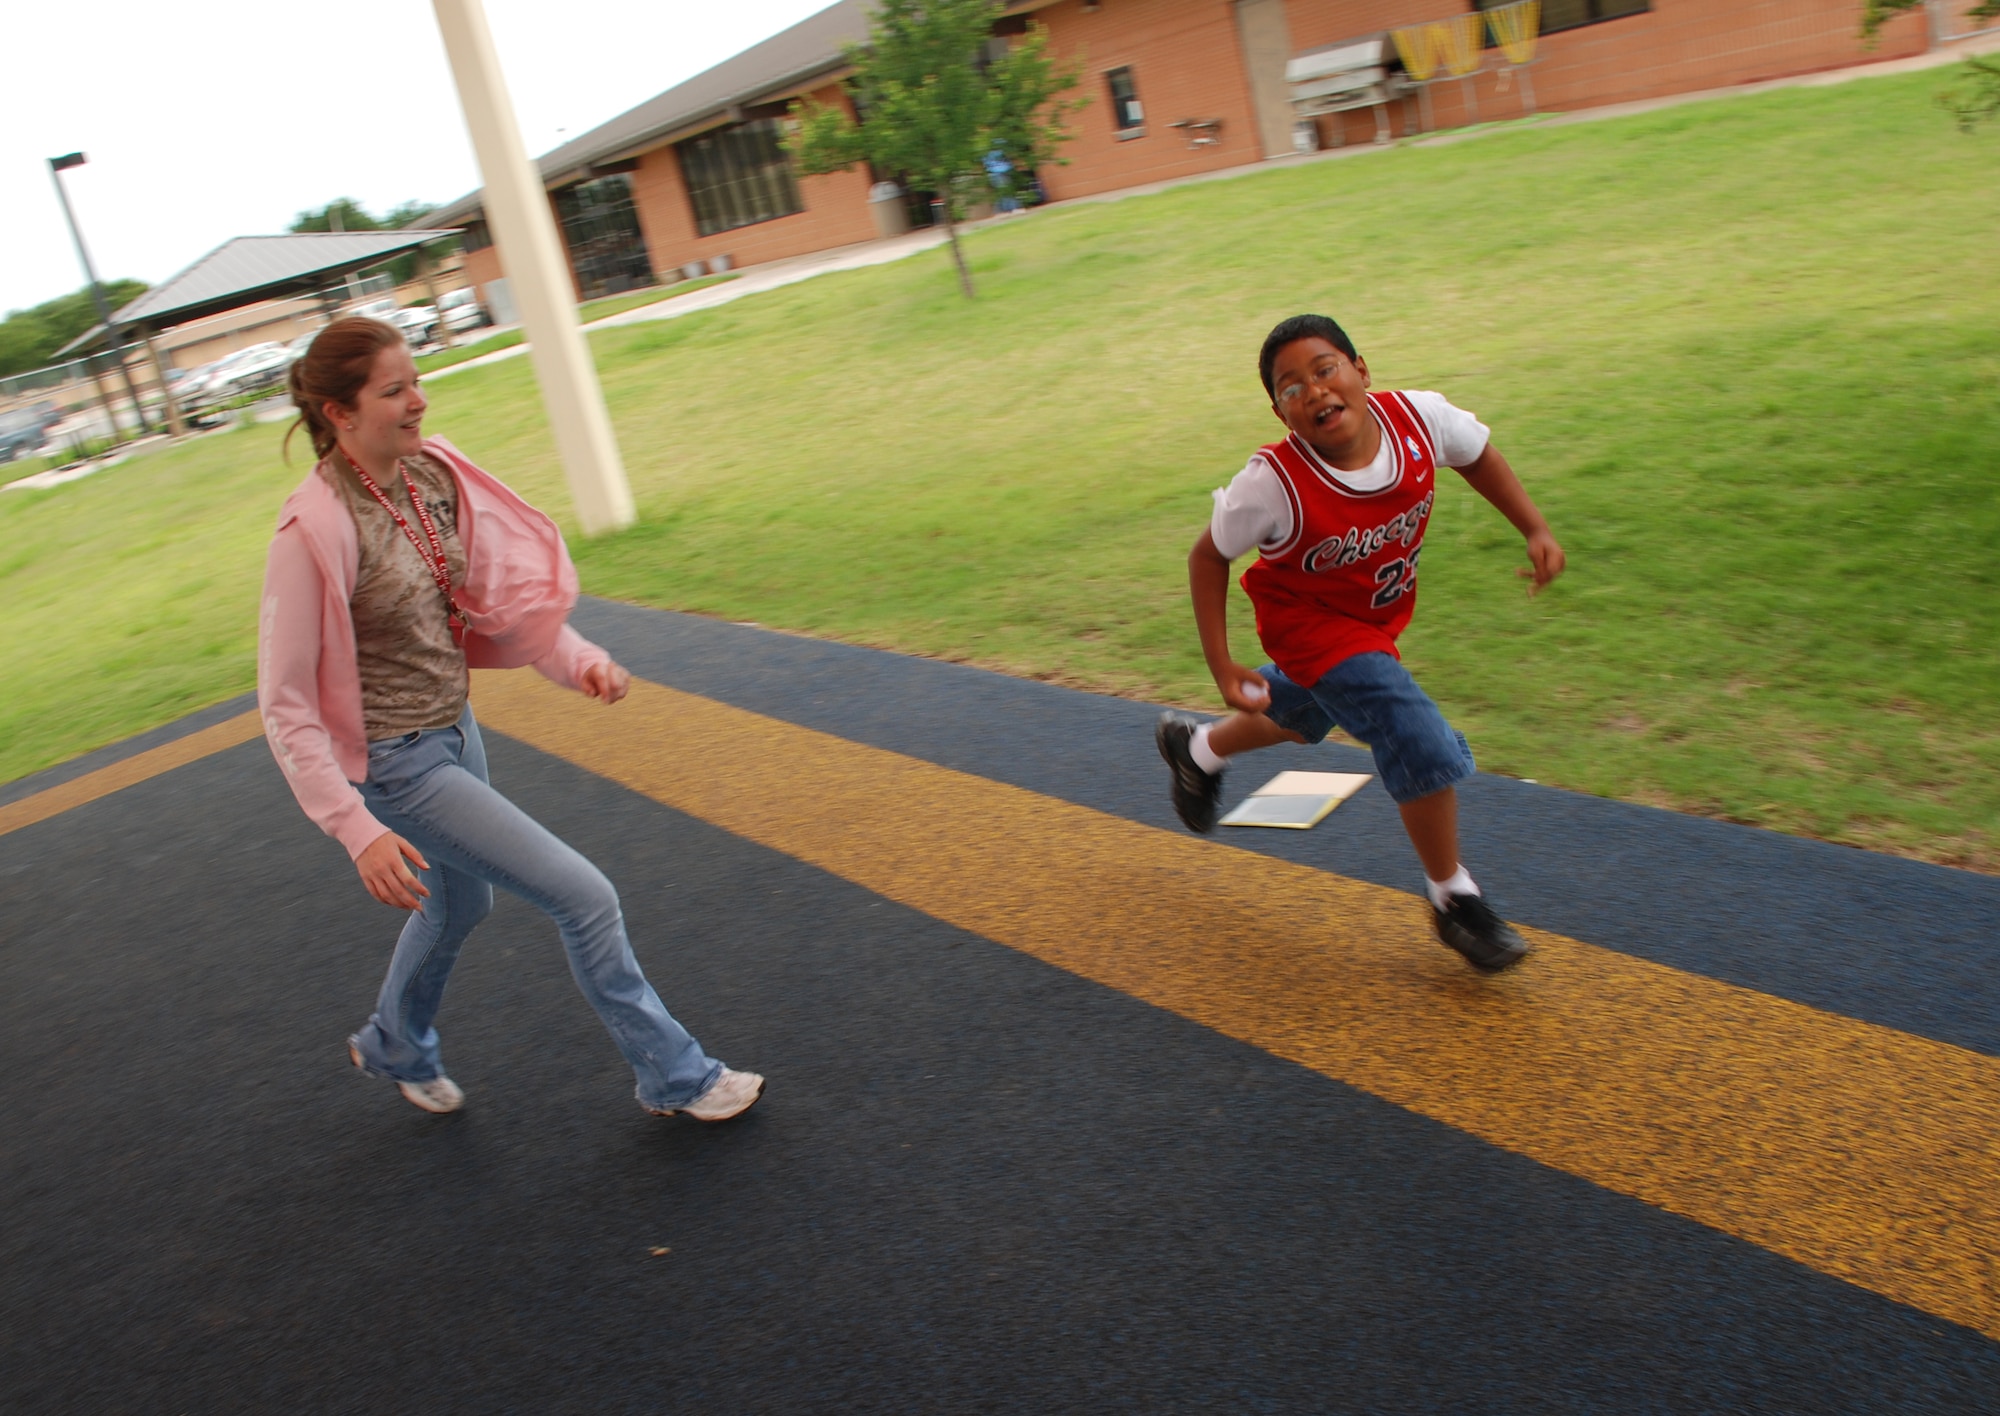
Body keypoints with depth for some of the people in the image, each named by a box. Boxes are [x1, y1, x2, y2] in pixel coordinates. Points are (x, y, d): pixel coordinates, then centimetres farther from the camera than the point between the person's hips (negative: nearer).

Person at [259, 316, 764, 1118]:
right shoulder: (314, 532, -25)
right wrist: (358, 831, -27)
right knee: (585, 897, -7)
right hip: (398, 765, -8)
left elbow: (496, 589, 7)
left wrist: (577, 660, -9)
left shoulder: (431, 475, -4)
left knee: (460, 905, 29)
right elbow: (286, 707, -21)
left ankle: (394, 1049, 58)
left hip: (454, 733, 8)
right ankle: (676, 1080, 12)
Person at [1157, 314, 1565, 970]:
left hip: (1380, 613, 6)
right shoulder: (1273, 482, -34)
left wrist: (1535, 530, -9)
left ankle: (1197, 747, 60)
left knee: (1301, 716, 29)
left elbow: (1479, 455, -1)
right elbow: (1208, 556, -18)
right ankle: (1453, 901, 7)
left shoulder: (1420, 418, -24)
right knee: (1422, 741, -17)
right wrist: (1222, 667, -20)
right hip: (1309, 622, -6)